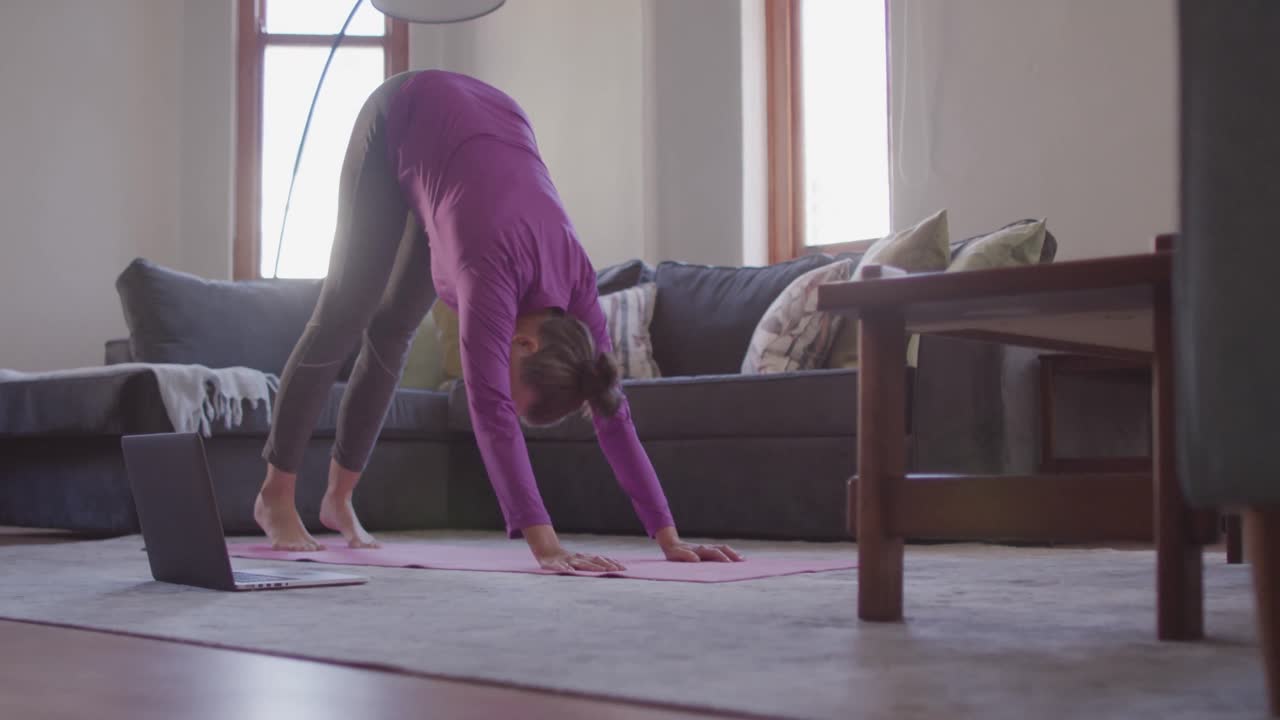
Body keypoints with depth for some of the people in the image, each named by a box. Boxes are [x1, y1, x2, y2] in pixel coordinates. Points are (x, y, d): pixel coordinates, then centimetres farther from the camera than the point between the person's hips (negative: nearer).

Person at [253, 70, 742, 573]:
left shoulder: (574, 284, -24)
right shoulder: (496, 270, -39)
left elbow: (613, 414, -21)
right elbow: (490, 410, -47)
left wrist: (669, 539, -23)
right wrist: (544, 544, -53)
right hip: (400, 120, -4)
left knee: (396, 326, 7)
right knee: (347, 312, -3)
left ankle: (338, 497, 18)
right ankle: (275, 494, 10)